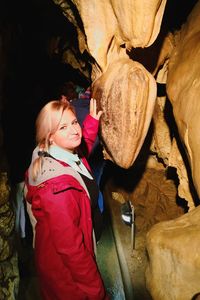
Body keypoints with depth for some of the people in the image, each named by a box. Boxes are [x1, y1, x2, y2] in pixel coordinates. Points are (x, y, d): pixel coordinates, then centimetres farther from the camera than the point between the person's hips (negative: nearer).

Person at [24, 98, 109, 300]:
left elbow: (83, 148, 18)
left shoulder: (71, 155, -8)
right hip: (64, 268, -8)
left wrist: (92, 121, 6)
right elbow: (69, 245, -31)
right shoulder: (58, 184, -35)